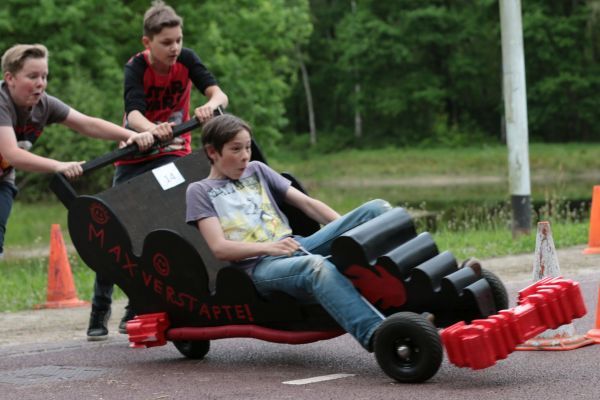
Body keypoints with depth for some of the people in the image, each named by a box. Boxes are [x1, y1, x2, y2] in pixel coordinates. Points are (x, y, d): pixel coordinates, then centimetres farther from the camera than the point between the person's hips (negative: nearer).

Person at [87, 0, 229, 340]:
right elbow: (134, 113, -34)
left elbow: (219, 95, -23)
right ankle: (100, 311, 7)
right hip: (135, 156, -1)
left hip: (174, 155, 1)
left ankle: (137, 309, 0)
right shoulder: (136, 68, -18)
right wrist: (154, 130, -57)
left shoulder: (186, 60, -12)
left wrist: (210, 105, -47)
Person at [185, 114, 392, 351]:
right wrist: (269, 247, -19)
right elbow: (220, 248, -3)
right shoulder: (200, 191, 10)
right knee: (317, 266, -41)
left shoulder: (257, 170, 25)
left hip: (298, 246, 6)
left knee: (375, 210, -17)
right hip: (260, 267, -5)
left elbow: (307, 203, 18)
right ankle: (376, 337, -57)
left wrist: (347, 229, 1)